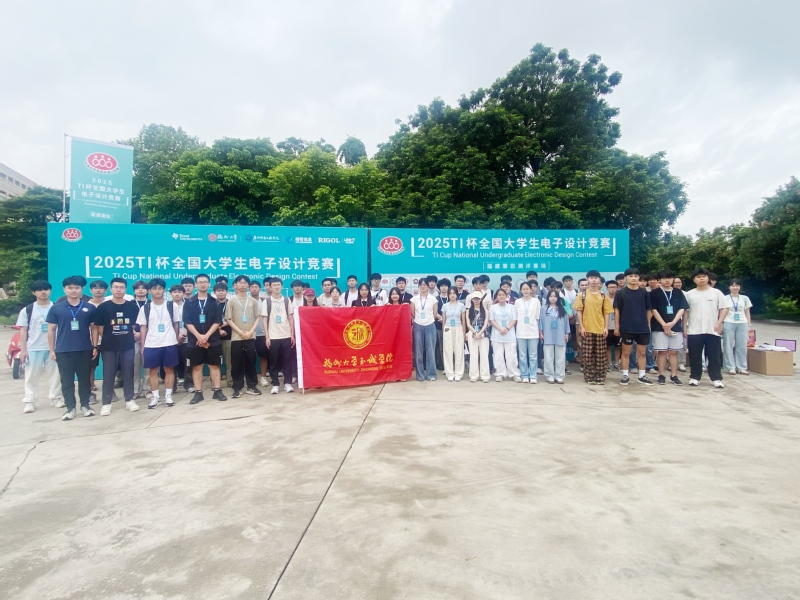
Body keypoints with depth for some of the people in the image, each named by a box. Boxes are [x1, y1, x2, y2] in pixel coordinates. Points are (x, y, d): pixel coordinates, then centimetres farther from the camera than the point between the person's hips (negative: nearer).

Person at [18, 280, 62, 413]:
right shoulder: (27, 310, 3)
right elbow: (23, 331, 3)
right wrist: (23, 350, -3)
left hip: (53, 347, 0)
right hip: (33, 348, 0)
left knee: (54, 374, 8)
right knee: (31, 376, 4)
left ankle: (55, 398, 19)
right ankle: (29, 401, 12)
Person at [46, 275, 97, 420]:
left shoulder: (90, 308, 2)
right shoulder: (56, 308, 2)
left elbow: (94, 328, 7)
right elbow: (51, 329, 5)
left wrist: (95, 346, 2)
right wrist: (52, 350, 2)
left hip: (85, 349, 0)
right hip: (63, 350, 0)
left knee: (84, 378, 9)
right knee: (67, 380, 5)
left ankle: (85, 405, 20)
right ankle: (70, 408, 13)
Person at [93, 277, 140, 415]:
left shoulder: (133, 307, 2)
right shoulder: (103, 307, -3)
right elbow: (99, 327, 1)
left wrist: (132, 337, 4)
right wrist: (108, 339, 0)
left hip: (128, 346, 1)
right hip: (108, 347, -1)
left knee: (128, 374, 9)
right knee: (108, 375, 5)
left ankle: (129, 400, 20)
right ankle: (106, 403, 14)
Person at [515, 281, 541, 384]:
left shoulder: (536, 301, 2)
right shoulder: (517, 302, 5)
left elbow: (538, 317, 3)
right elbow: (515, 317, 8)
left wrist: (539, 330, 2)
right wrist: (517, 328, 5)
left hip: (533, 331, -1)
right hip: (521, 332, 1)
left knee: (533, 355, 1)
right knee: (522, 355, 4)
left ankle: (533, 376, 6)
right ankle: (524, 376, 11)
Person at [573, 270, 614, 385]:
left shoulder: (603, 296, 5)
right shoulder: (582, 295, 1)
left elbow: (607, 312, 6)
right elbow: (579, 311, -1)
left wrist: (606, 327, -2)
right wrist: (581, 326, -8)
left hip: (600, 329, 2)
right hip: (587, 329, -1)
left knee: (600, 355, 5)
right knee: (587, 355, 2)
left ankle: (600, 377, 12)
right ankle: (589, 377, 10)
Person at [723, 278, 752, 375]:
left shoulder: (745, 298, 10)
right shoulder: (725, 298, 3)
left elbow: (747, 313, 12)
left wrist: (749, 325, 7)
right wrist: (721, 324, -3)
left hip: (742, 324, 2)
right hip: (729, 324, -2)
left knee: (742, 346, 2)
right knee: (729, 346, 0)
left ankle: (742, 368, 9)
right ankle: (731, 367, 5)